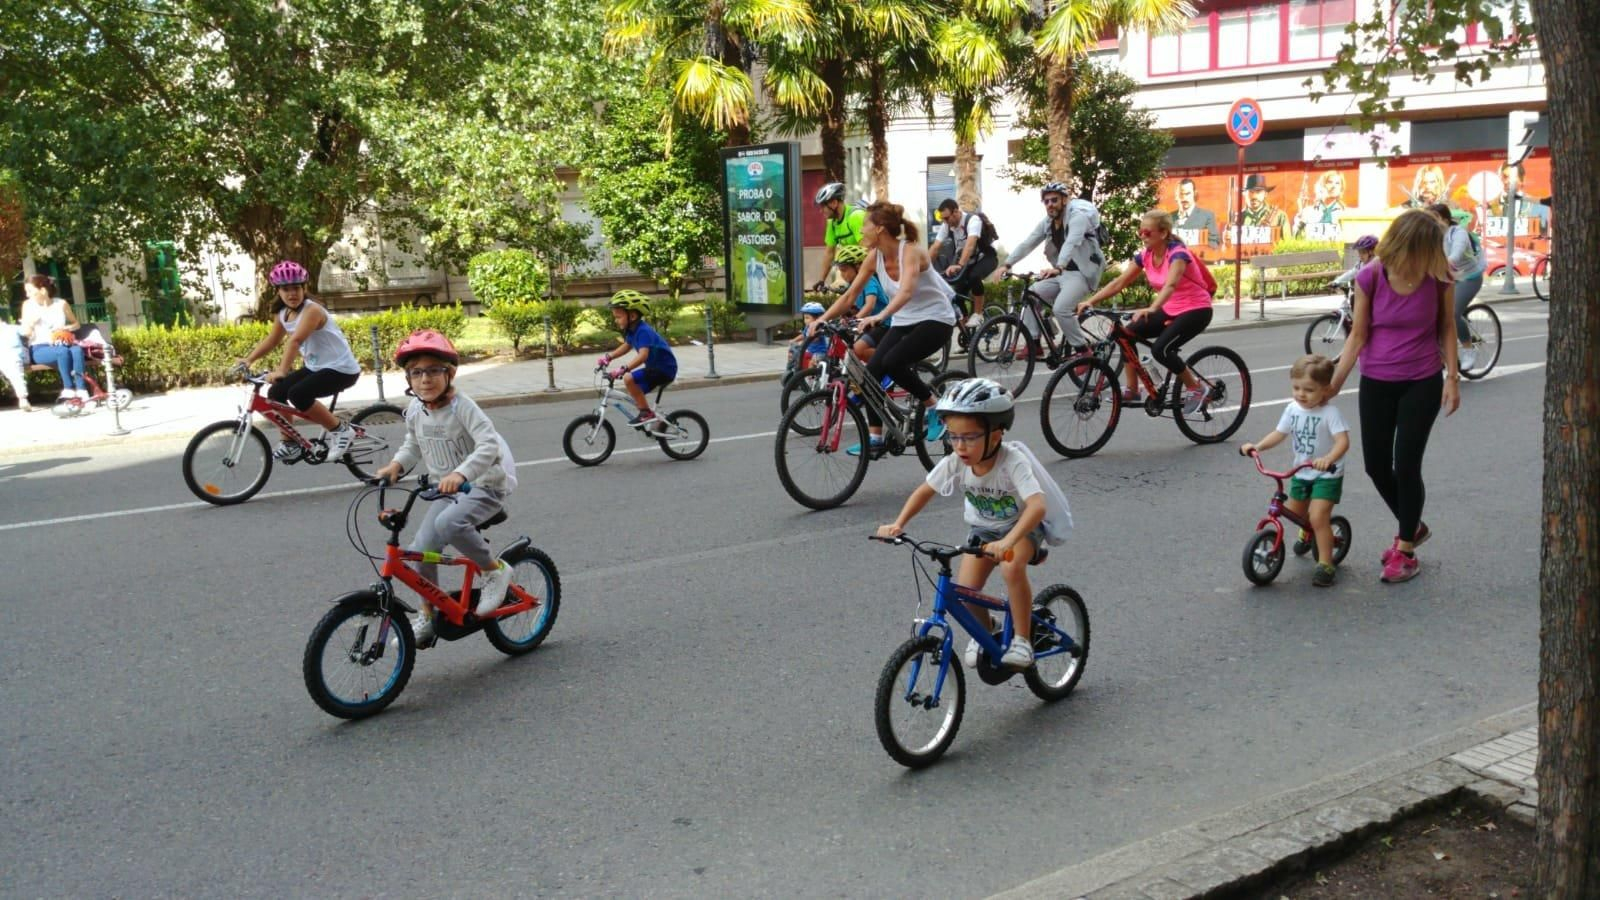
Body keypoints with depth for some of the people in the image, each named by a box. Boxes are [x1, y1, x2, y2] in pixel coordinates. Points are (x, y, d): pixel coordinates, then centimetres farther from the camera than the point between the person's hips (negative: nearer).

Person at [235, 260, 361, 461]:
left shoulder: (312, 310, -22)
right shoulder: (282, 314, 4)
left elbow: (295, 341, -33)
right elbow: (272, 340, 15)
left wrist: (282, 370, -43)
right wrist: (248, 359, 1)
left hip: (341, 369, -9)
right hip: (315, 367, 9)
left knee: (298, 394, -26)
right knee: (276, 392, 0)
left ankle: (341, 430, -10)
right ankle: (288, 445, 14)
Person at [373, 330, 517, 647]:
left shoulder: (462, 406, -20)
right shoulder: (415, 412, 0)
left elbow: (489, 445, -32)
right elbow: (413, 445, 19)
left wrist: (460, 473, -45)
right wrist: (396, 464, -2)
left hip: (486, 484, -7)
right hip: (448, 489, 7)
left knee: (448, 523, -34)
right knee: (422, 548, -2)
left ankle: (495, 570, -11)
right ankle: (428, 617, 18)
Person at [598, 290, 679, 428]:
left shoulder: (643, 331, -25)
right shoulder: (632, 330, 5)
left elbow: (643, 355, -38)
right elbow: (626, 346, 22)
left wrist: (623, 369, -46)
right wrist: (609, 357, 10)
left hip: (665, 368, -10)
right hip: (655, 367, 10)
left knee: (629, 379, -23)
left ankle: (647, 413, -12)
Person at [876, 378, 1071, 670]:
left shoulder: (1012, 462, -34)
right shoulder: (955, 462, -21)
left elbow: (1038, 505, -47)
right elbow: (924, 491, -7)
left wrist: (1008, 541, -62)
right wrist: (898, 524, -22)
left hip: (1023, 525, -4)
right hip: (984, 527, 4)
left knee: (1012, 568, -34)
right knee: (965, 589, -13)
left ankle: (1022, 639, -14)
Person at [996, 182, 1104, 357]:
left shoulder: (1077, 216, -18)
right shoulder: (1046, 223, 6)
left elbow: (1071, 243, -35)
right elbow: (1027, 244, 0)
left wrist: (1058, 267, -51)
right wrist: (1007, 264, -13)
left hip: (1082, 272, -8)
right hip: (1062, 273, 8)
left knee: (1060, 309, -27)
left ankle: (1084, 350, -12)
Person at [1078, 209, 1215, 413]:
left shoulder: (1178, 254, -23)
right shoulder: (1145, 255, -2)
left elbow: (1170, 285, -41)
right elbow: (1119, 282, -4)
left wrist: (1151, 309, -59)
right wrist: (1090, 301, -16)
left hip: (1196, 310, -7)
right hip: (1170, 310, 8)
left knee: (1160, 349, -27)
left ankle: (1196, 389, -6)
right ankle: (1132, 391, -1)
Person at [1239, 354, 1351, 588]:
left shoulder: (1330, 412, -21)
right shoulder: (1293, 409, -3)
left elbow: (1343, 441, -31)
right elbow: (1279, 433, 1)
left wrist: (1329, 459, -49)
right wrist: (1257, 446, -15)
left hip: (1327, 474, -7)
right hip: (1302, 472, 7)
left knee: (1318, 517, -18)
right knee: (1294, 512, 19)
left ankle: (1325, 564, -7)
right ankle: (1309, 531, 54)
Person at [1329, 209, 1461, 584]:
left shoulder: (1438, 274, -12)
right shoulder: (1370, 277, -14)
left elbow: (1447, 326, 2)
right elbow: (1358, 335, -6)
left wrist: (1452, 376, -2)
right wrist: (1333, 385, -9)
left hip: (1422, 384, -1)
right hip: (1376, 383, 1)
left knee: (1406, 465, -3)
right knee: (1376, 465, 8)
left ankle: (1405, 549, 15)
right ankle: (1412, 527, 35)